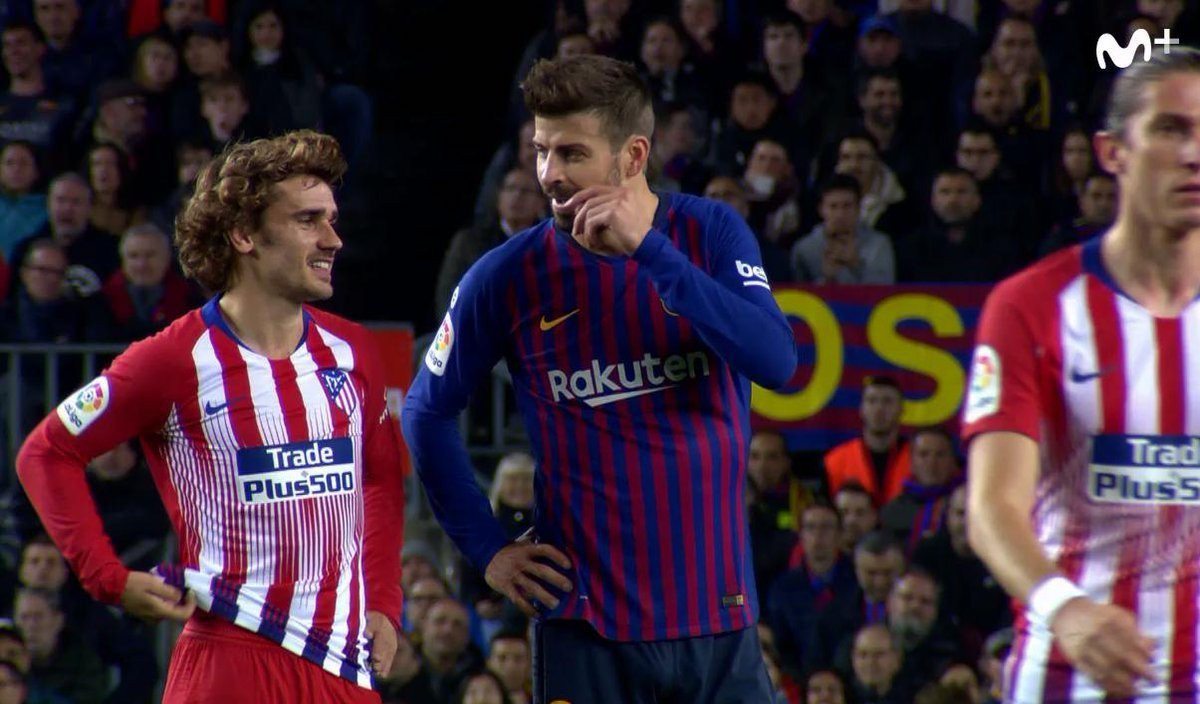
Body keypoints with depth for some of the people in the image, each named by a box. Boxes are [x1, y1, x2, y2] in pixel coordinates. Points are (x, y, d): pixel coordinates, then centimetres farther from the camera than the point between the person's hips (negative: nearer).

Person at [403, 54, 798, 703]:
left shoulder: (712, 234, 0)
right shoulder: (508, 276, -1)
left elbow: (776, 361, -16)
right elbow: (427, 412, 12)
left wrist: (649, 249, -20)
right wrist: (487, 547, 6)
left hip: (718, 611, 1)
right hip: (585, 623, -1)